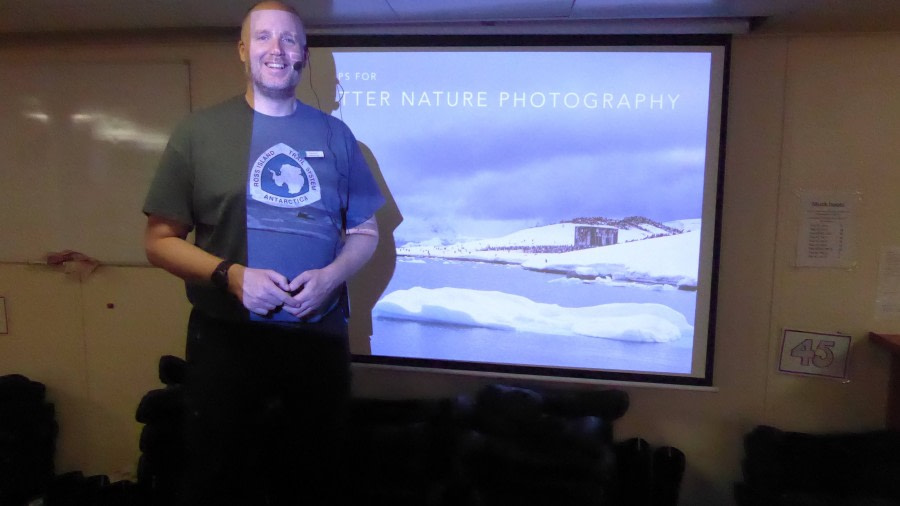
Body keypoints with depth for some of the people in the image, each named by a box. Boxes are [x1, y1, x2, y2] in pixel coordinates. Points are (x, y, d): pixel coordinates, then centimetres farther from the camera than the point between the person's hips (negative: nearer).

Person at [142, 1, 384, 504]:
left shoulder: (335, 134, 5)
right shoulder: (200, 131, -1)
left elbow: (365, 232, 7)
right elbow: (161, 240, -1)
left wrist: (330, 276, -12)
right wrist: (228, 274, -18)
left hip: (319, 338, 2)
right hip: (226, 337, -1)